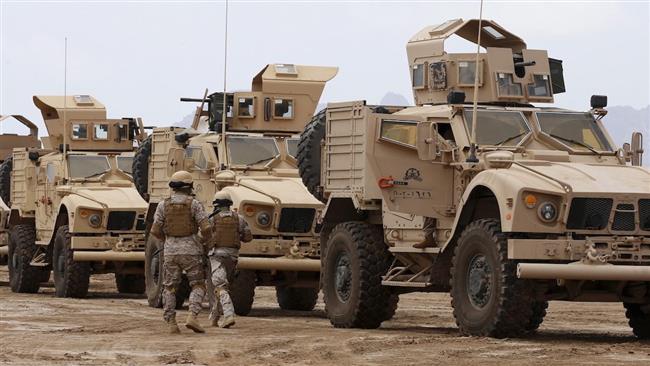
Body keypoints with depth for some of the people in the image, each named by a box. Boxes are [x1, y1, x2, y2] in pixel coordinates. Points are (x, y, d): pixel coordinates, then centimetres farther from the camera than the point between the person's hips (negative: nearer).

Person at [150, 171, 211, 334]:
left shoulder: (163, 205, 1)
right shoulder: (194, 204, -5)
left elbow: (155, 230, 0)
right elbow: (205, 227, -10)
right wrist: (207, 239, 11)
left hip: (170, 251, 2)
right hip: (191, 251, -2)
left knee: (169, 288, 12)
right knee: (198, 285, 8)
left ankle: (171, 323, 4)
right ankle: (192, 317, -11)